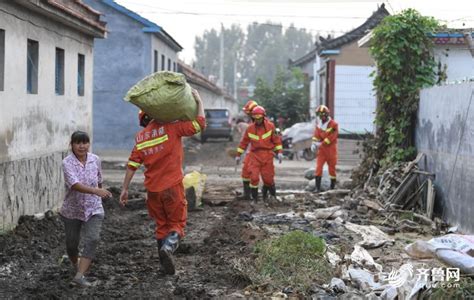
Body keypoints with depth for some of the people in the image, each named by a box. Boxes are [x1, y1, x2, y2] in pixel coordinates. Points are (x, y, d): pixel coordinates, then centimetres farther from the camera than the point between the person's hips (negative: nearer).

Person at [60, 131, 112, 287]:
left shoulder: (95, 160, -5)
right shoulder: (67, 162, -17)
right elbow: (75, 185, -32)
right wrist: (96, 191, -45)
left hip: (93, 209, 1)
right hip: (72, 210, -1)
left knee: (92, 239, -18)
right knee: (71, 243, 11)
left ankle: (79, 276, -20)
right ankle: (76, 264, 43)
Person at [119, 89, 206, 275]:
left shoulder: (141, 137, 5)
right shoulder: (171, 128, -8)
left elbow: (132, 165, 3)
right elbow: (200, 124, -9)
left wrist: (124, 189, 9)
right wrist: (199, 102, 3)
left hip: (153, 189, 4)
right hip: (172, 187, -4)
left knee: (161, 225, 16)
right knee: (177, 223, 5)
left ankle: (166, 264, 17)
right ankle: (168, 247, -24)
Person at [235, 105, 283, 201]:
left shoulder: (270, 126, -2)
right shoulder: (250, 128, 2)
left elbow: (277, 139, 1)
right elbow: (244, 142, 10)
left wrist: (279, 152, -7)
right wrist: (238, 155, 11)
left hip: (267, 155, -1)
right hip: (254, 155, 1)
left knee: (268, 177, 4)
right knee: (254, 177, -9)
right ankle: (254, 198, 2)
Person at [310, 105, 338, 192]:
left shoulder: (333, 125, -9)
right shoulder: (319, 124, 9)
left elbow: (331, 137, -15)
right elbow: (316, 135, 4)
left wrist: (321, 144, -18)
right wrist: (314, 143, -15)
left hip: (331, 150, -4)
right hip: (321, 150, 4)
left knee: (332, 168, 4)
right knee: (318, 168, -7)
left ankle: (332, 187, 13)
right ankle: (317, 187, -8)